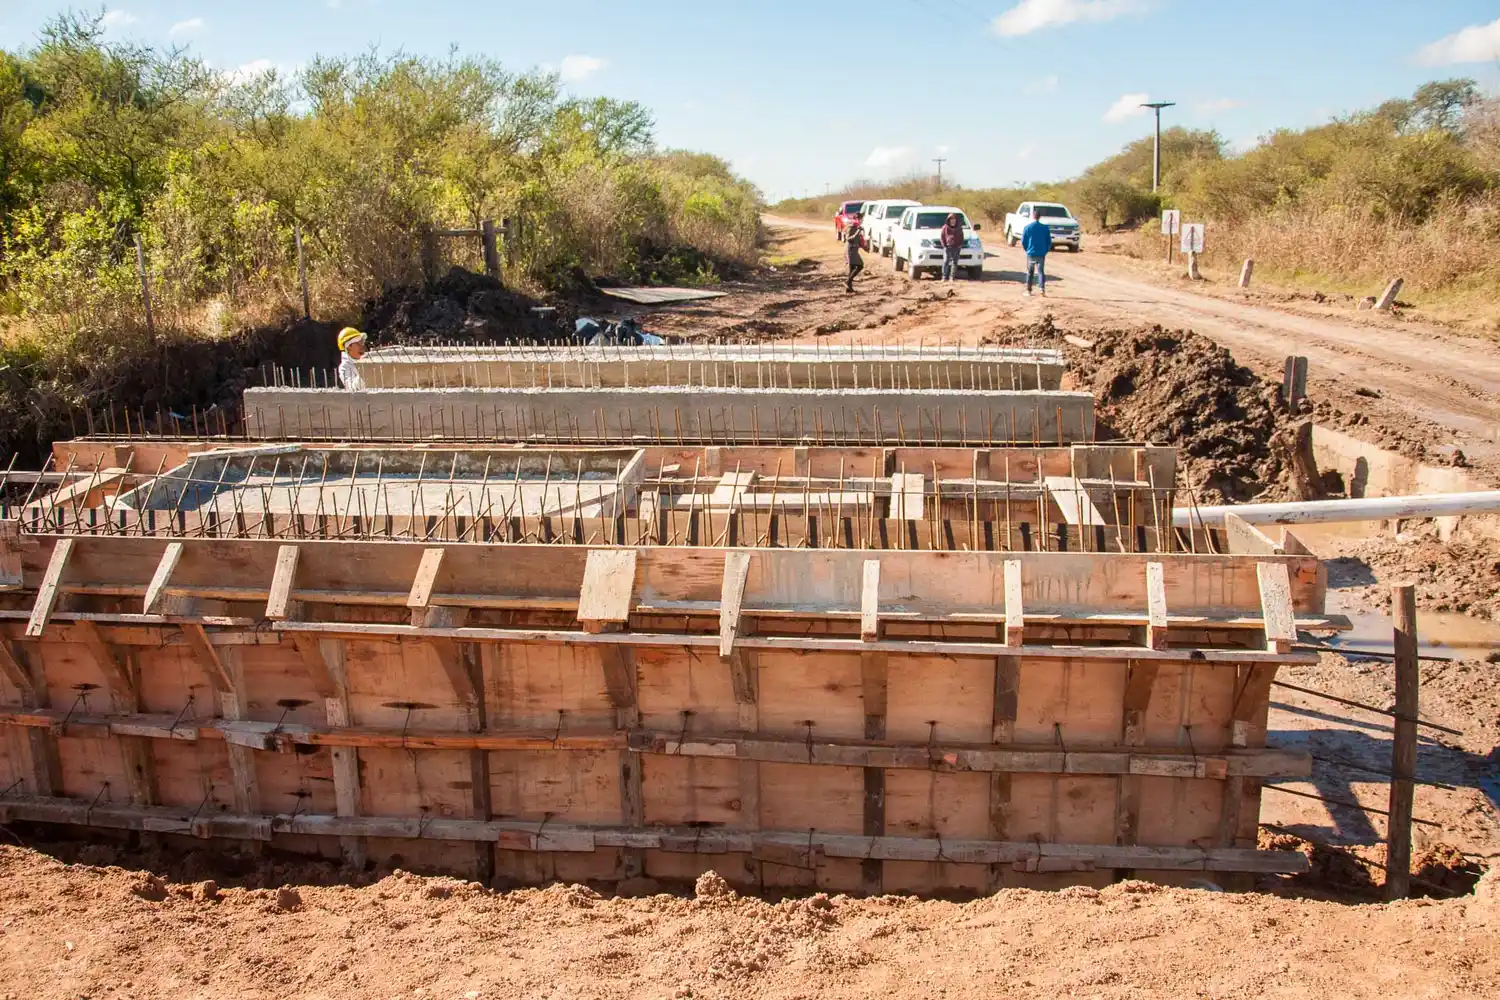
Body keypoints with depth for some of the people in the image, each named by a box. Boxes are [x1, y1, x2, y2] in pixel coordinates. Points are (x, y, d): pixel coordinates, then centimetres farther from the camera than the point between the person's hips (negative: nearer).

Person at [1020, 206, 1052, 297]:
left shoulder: (1027, 227, -6)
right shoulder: (1045, 228, -2)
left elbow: (1023, 242, -2)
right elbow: (1049, 242, 1)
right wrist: (1045, 251, 12)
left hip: (1031, 253, 0)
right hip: (1041, 254, 0)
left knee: (1029, 272, 12)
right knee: (1041, 272, 1)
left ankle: (1028, 290, 17)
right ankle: (1042, 290, -13)